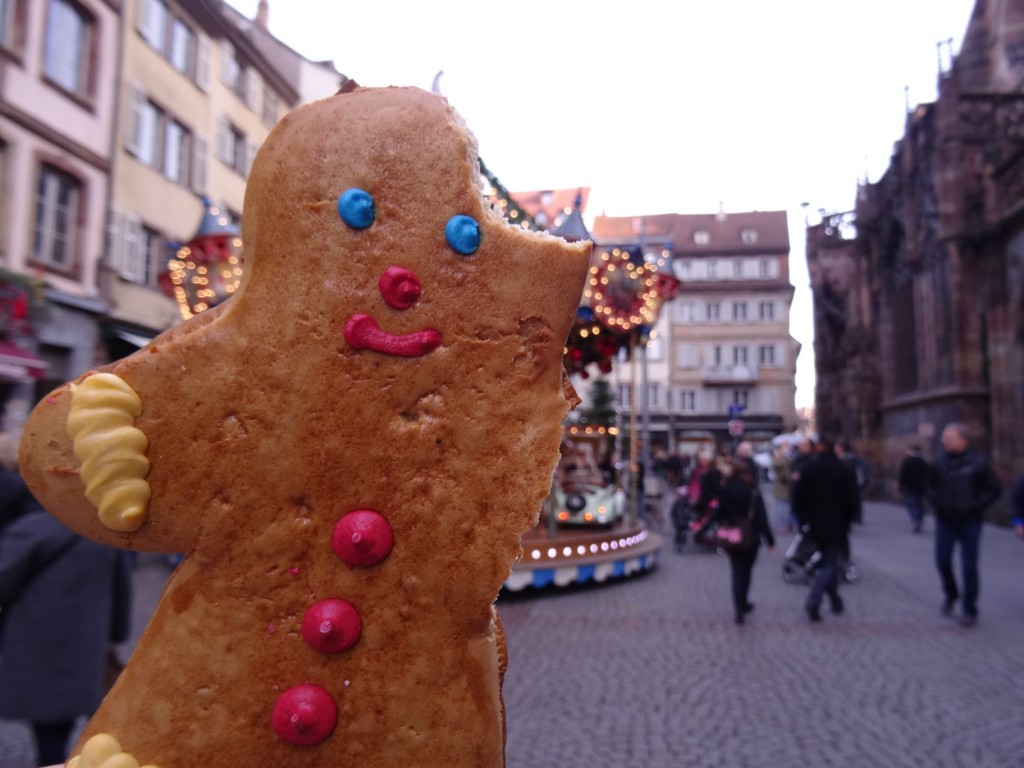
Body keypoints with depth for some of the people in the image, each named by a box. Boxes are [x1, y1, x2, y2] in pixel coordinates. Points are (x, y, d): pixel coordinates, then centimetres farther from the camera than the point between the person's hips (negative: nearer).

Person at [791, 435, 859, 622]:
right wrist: (849, 518, 4)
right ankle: (813, 601, -17)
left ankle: (835, 601, 25)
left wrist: (804, 518, 10)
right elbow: (854, 499, -12)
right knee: (830, 564, -1)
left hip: (817, 525, 3)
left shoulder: (809, 469, -1)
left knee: (828, 562, 20)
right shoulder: (846, 469, -9)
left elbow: (798, 497, -1)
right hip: (838, 526, -3)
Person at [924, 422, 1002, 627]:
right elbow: (929, 485, 12)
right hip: (945, 521, 3)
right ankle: (951, 595, 32)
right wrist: (936, 503, -2)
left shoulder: (978, 462, -9)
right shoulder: (939, 462, -2)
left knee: (969, 567, 2)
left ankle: (970, 610, 14)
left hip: (970, 523, -2)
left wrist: (975, 507, -11)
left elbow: (994, 490, -3)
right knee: (943, 561, 6)